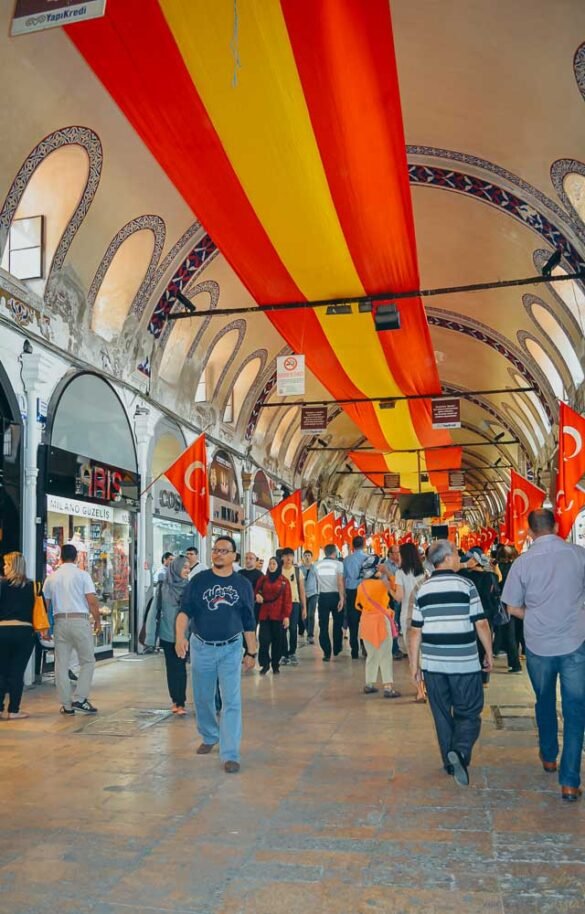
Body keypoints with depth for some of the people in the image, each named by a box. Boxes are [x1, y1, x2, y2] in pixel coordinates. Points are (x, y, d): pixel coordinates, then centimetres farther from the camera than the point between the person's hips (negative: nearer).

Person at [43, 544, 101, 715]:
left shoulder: (51, 578, 9)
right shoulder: (82, 575, -3)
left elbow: (45, 603, 10)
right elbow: (92, 600, -9)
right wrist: (97, 620, 2)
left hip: (59, 621, 4)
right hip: (80, 620, -4)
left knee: (61, 664, 9)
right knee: (87, 661, 8)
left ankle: (66, 704, 11)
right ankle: (79, 698, -2)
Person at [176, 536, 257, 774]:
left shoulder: (243, 584, 1)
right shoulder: (198, 580, -2)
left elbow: (249, 622, 6)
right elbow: (185, 610, -9)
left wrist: (252, 652, 7)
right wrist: (180, 636, -27)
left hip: (230, 649, -1)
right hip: (201, 647, 1)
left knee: (231, 702, -5)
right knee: (202, 698, 15)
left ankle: (230, 754, 1)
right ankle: (209, 737, 40)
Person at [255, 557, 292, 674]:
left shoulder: (284, 581, 2)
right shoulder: (263, 579, 8)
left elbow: (287, 600, -1)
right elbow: (256, 591, 17)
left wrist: (286, 616, -9)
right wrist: (257, 595, -8)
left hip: (278, 615, -1)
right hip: (264, 614, 1)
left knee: (277, 640, 4)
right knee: (264, 639, -6)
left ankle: (275, 665, 16)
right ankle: (265, 664, 5)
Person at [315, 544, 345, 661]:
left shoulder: (317, 565, 3)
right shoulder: (338, 564, -8)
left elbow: (318, 582, 11)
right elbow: (340, 582, -16)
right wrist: (342, 598, -18)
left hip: (323, 596, 2)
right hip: (335, 595, -1)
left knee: (323, 626, 3)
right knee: (337, 624, 15)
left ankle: (327, 653, -2)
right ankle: (337, 649, 24)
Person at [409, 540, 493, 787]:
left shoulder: (423, 590, 3)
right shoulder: (465, 585, -7)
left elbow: (415, 631, 3)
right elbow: (481, 624, -6)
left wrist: (414, 663, 9)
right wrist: (489, 654, 6)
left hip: (433, 663, 3)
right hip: (464, 662, -3)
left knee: (442, 714, 15)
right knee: (469, 713, 7)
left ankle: (450, 762, 21)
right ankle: (460, 751, -15)